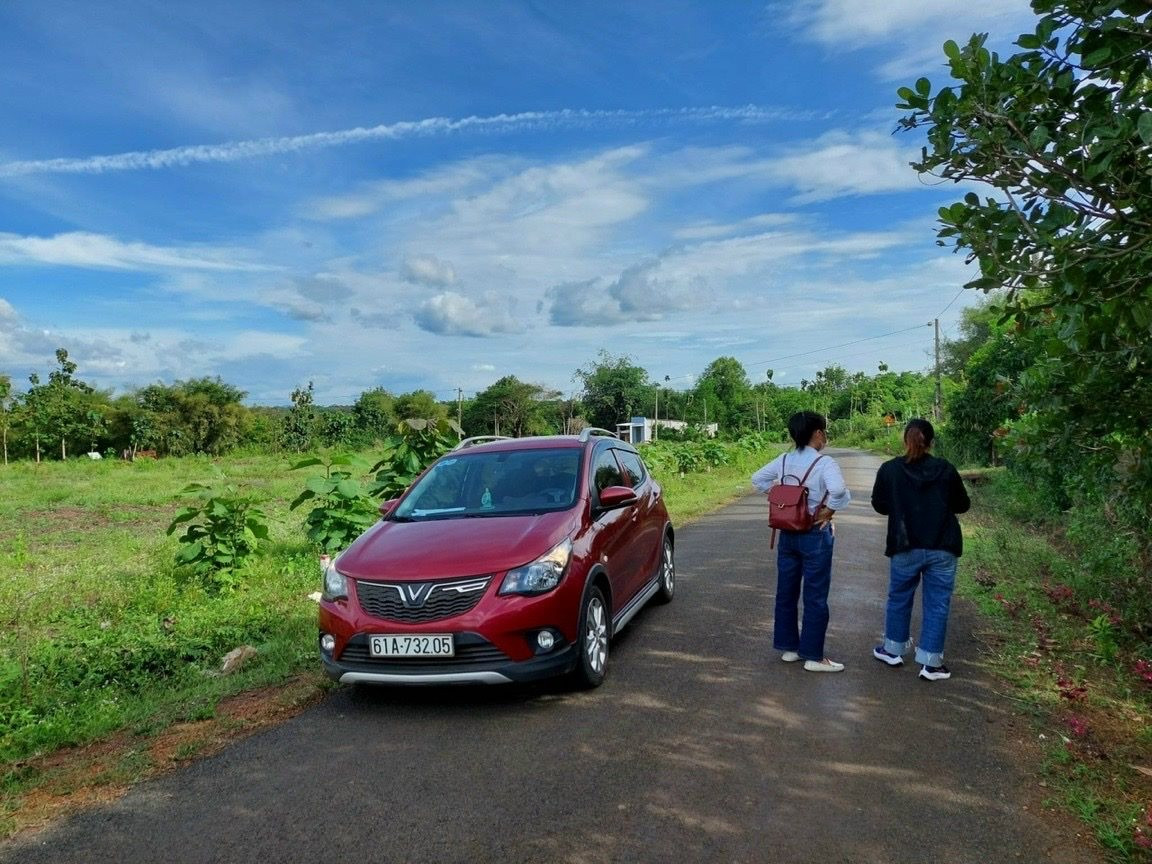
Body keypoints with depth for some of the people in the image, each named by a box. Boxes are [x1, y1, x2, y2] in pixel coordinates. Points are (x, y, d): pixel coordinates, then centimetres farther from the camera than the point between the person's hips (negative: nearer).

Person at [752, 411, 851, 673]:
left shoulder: (783, 460, 2)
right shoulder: (824, 463, -16)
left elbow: (758, 479, 10)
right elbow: (838, 490, -33)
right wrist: (828, 511, -17)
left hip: (788, 533, 6)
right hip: (815, 535, -6)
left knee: (786, 592, 14)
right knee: (815, 598, 4)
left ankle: (788, 647, 25)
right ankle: (813, 656, 10)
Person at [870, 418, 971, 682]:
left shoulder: (889, 469, -6)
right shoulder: (946, 470, -5)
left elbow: (879, 505, 4)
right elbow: (962, 505, 6)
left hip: (905, 548, 1)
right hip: (941, 549, 0)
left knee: (899, 598, 17)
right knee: (936, 604, 6)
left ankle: (893, 650, 30)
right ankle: (931, 662, 9)